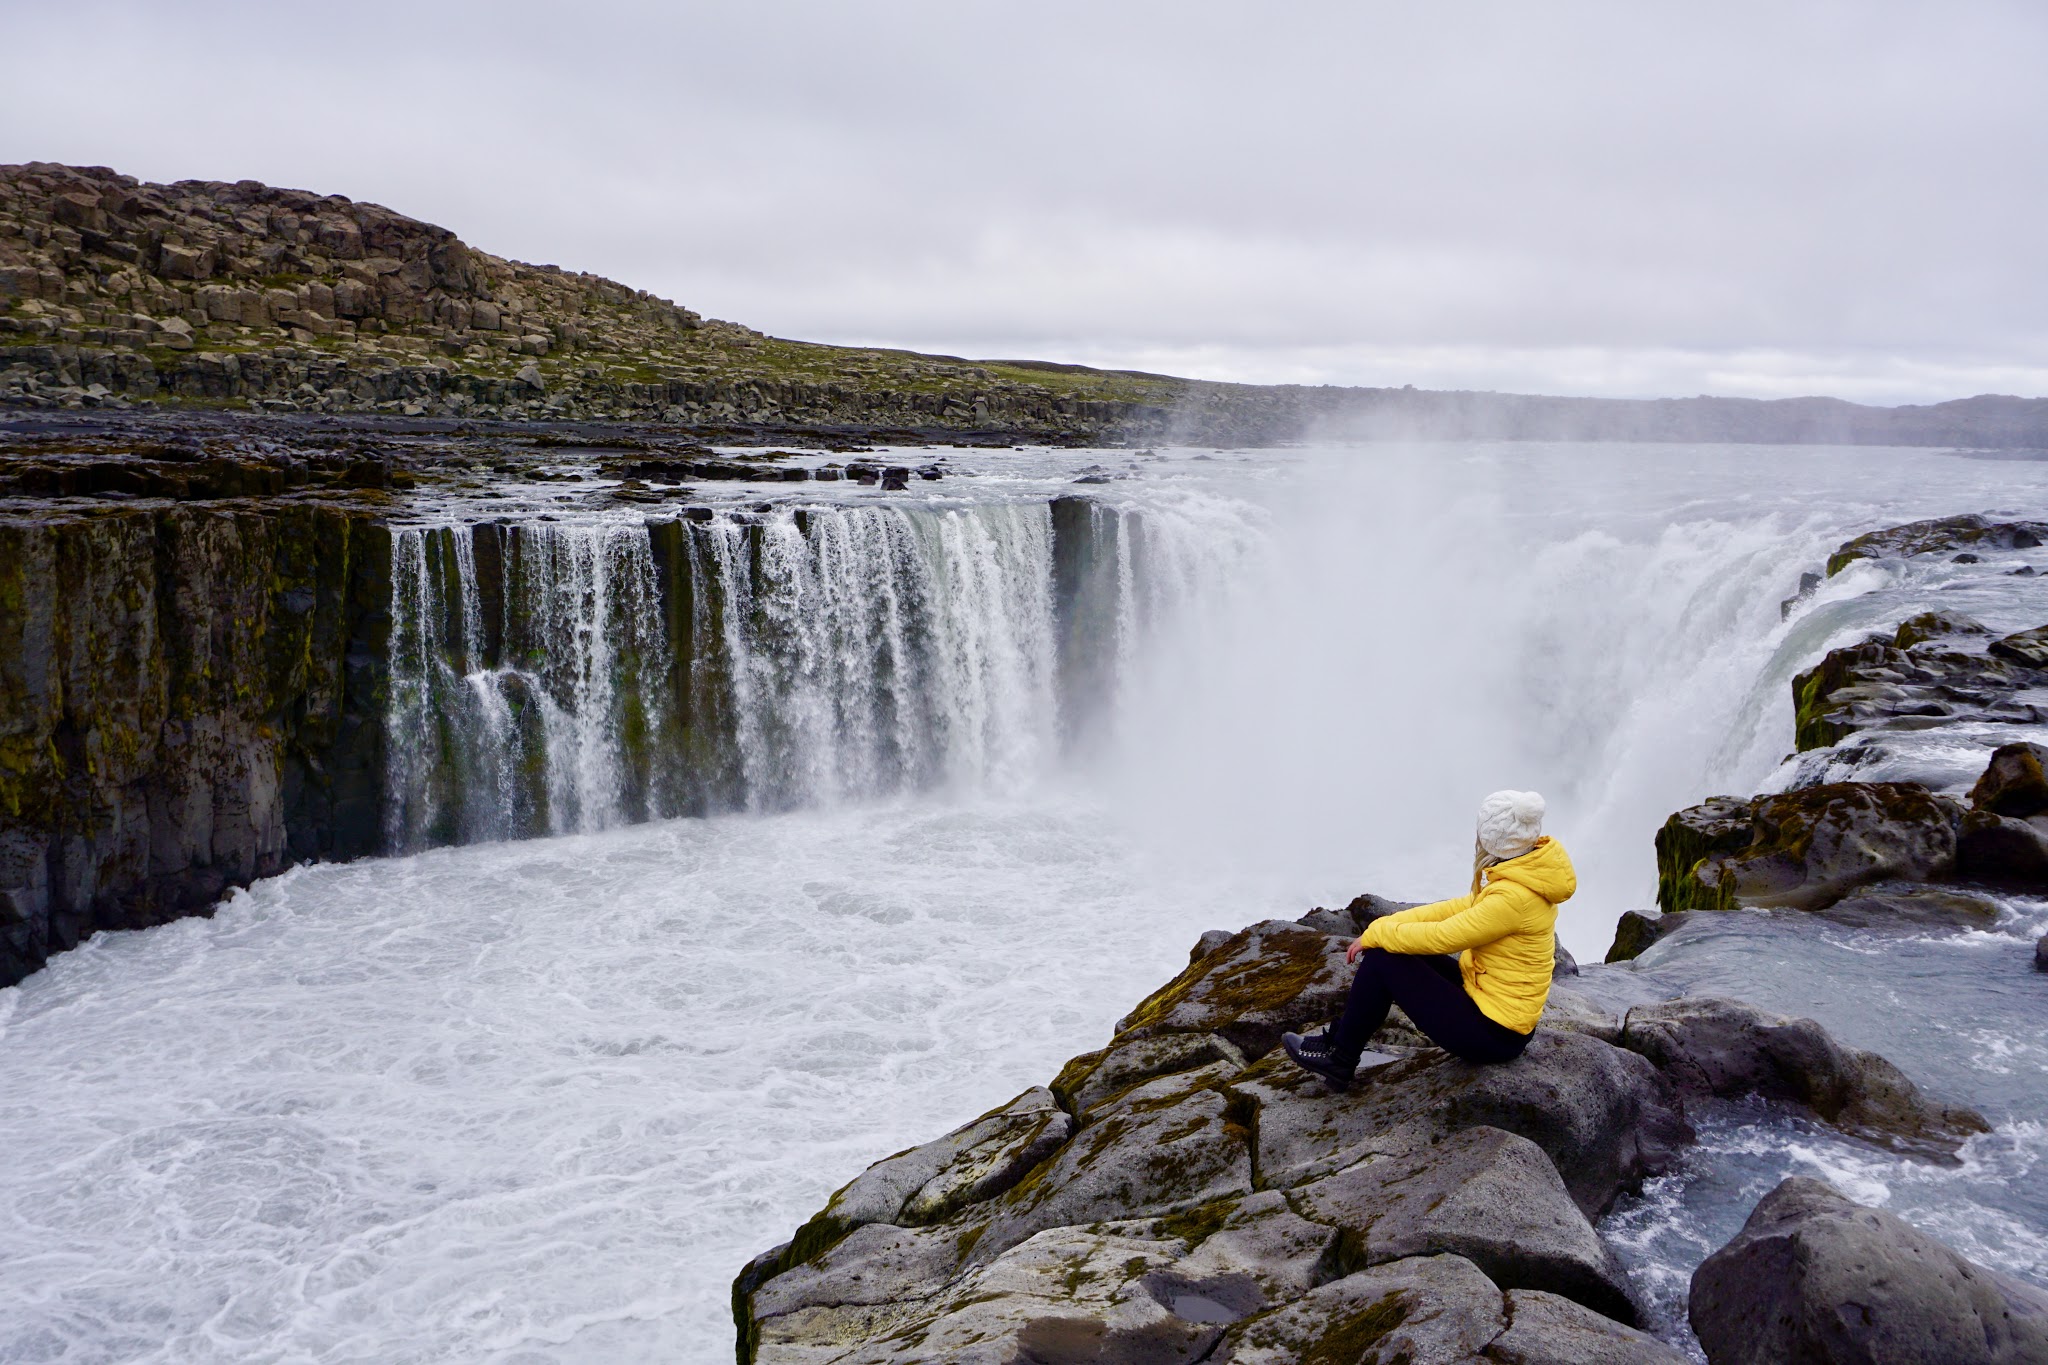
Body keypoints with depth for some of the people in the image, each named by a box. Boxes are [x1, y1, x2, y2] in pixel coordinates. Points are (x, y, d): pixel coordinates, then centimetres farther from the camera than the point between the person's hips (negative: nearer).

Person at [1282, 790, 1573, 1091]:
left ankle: (1338, 1058, 10)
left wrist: (1375, 934, -9)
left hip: (1493, 1033, -9)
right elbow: (1458, 908, 5)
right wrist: (1385, 925, -1)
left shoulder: (1514, 896, -27)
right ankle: (1339, 1041, 18)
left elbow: (1441, 937, -24)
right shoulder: (1527, 871, 1)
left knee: (1381, 959, -8)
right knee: (1397, 948, 10)